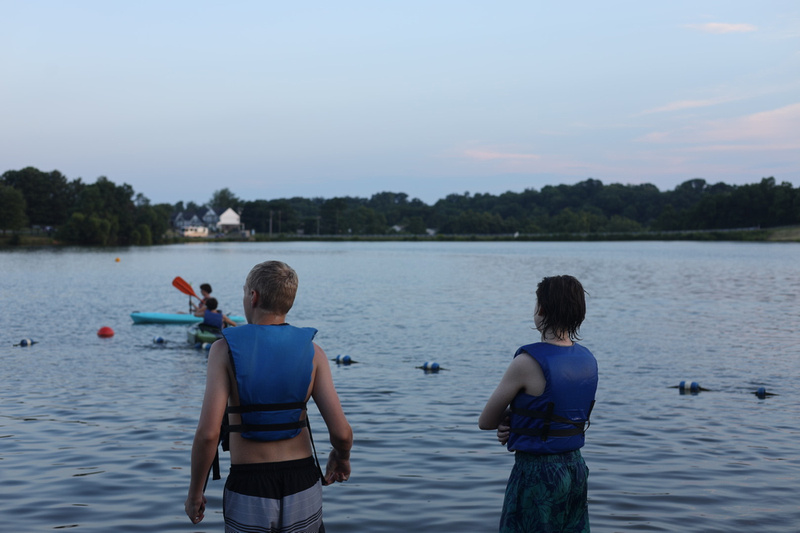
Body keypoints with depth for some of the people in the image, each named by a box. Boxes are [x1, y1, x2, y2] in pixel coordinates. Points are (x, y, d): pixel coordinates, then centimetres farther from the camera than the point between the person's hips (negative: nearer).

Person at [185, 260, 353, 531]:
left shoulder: (225, 349, -9)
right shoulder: (311, 351, -3)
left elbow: (208, 432, -16)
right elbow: (341, 431, -9)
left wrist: (194, 491, -1)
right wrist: (342, 456, 14)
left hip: (248, 492, -2)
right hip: (302, 488, 2)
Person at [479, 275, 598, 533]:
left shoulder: (528, 362, -21)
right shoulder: (588, 359, 3)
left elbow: (485, 421, -11)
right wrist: (513, 425, -1)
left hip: (537, 473, -7)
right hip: (576, 467, 8)